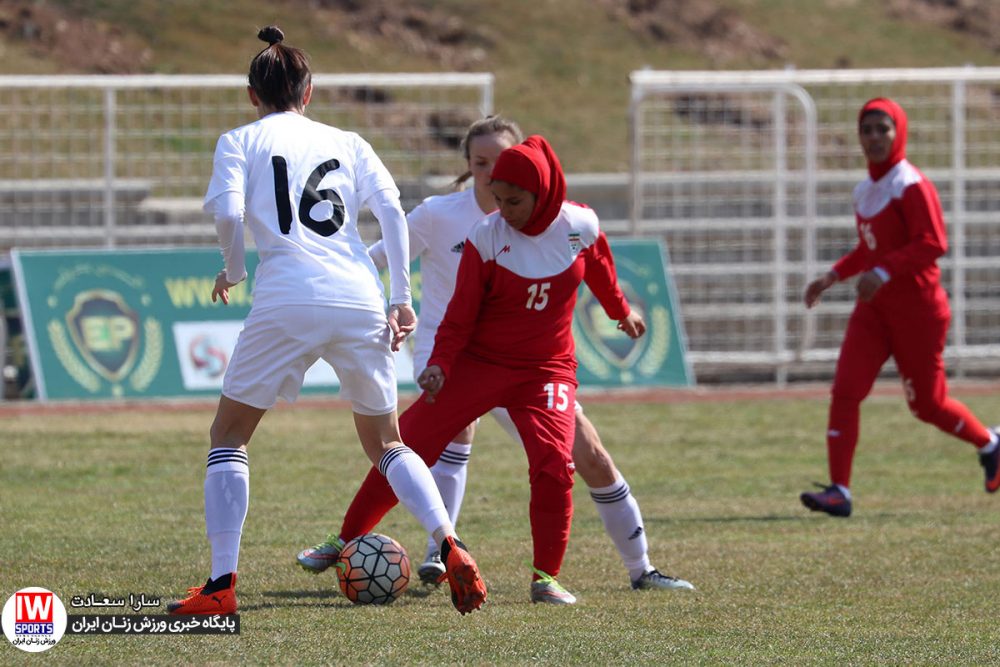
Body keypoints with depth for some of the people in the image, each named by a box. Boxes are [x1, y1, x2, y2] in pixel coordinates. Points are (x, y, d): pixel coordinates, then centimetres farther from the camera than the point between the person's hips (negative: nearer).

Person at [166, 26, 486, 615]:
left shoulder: (240, 142, 11)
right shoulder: (347, 143, 19)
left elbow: (227, 213, -6)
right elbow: (391, 209, 6)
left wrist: (234, 270, 12)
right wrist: (401, 298, 6)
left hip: (287, 303, -3)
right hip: (360, 301, 3)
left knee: (229, 436, 11)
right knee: (386, 442, 19)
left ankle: (221, 587, 0)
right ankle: (451, 550, -2)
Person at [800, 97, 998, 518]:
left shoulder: (911, 187, -14)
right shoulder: (864, 191, 10)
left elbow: (933, 244, -23)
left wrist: (883, 272, -31)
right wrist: (834, 276, 12)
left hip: (917, 308, -7)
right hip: (874, 309, 7)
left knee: (928, 404, 5)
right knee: (845, 390, -10)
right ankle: (839, 491, -13)